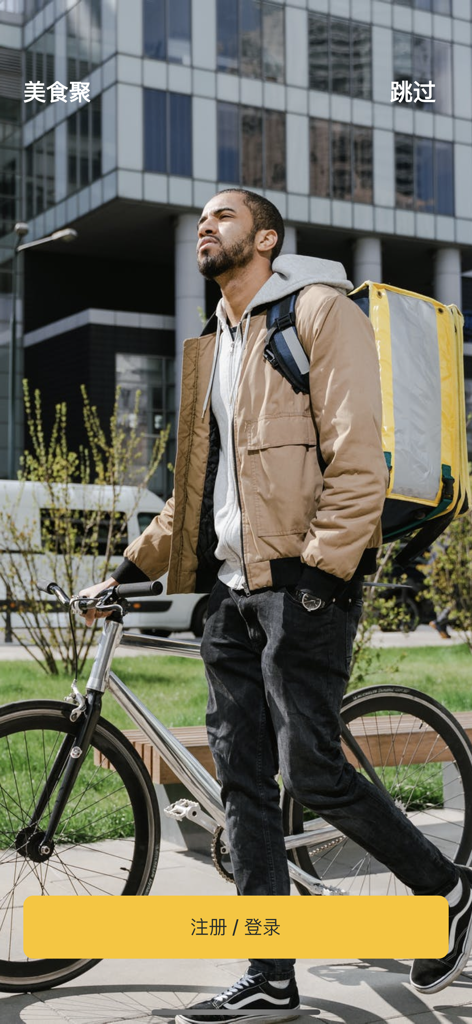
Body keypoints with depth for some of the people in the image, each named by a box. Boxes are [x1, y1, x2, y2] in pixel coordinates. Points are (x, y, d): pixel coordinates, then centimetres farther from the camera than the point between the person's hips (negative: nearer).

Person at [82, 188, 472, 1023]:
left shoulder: (319, 311, -2)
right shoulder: (214, 344, 22)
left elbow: (355, 453, -12)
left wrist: (325, 566, -19)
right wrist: (131, 569, 18)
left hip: (300, 581, -8)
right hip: (230, 587, 8)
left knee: (311, 772, -9)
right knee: (243, 783, 5)